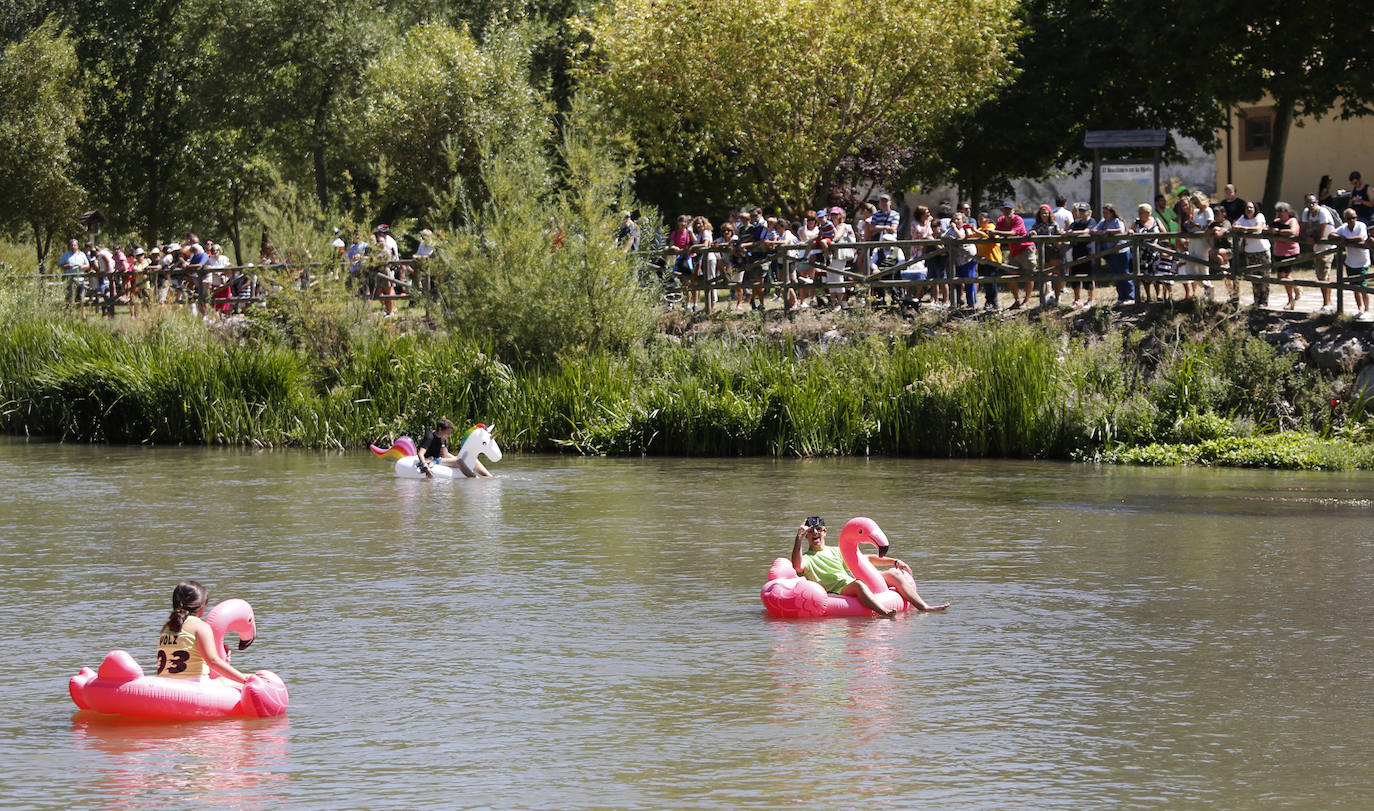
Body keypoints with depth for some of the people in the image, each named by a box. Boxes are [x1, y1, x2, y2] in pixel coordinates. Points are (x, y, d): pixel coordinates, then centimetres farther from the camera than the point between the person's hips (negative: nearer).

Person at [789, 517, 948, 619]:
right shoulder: (807, 558, 7)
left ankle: (924, 607, -10)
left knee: (892, 574, 0)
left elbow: (867, 560, 31)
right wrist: (799, 538, -20)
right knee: (858, 584, -37)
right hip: (836, 594, -7)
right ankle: (884, 613, -60)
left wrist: (894, 561, 23)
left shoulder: (835, 552, 27)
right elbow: (797, 566, -18)